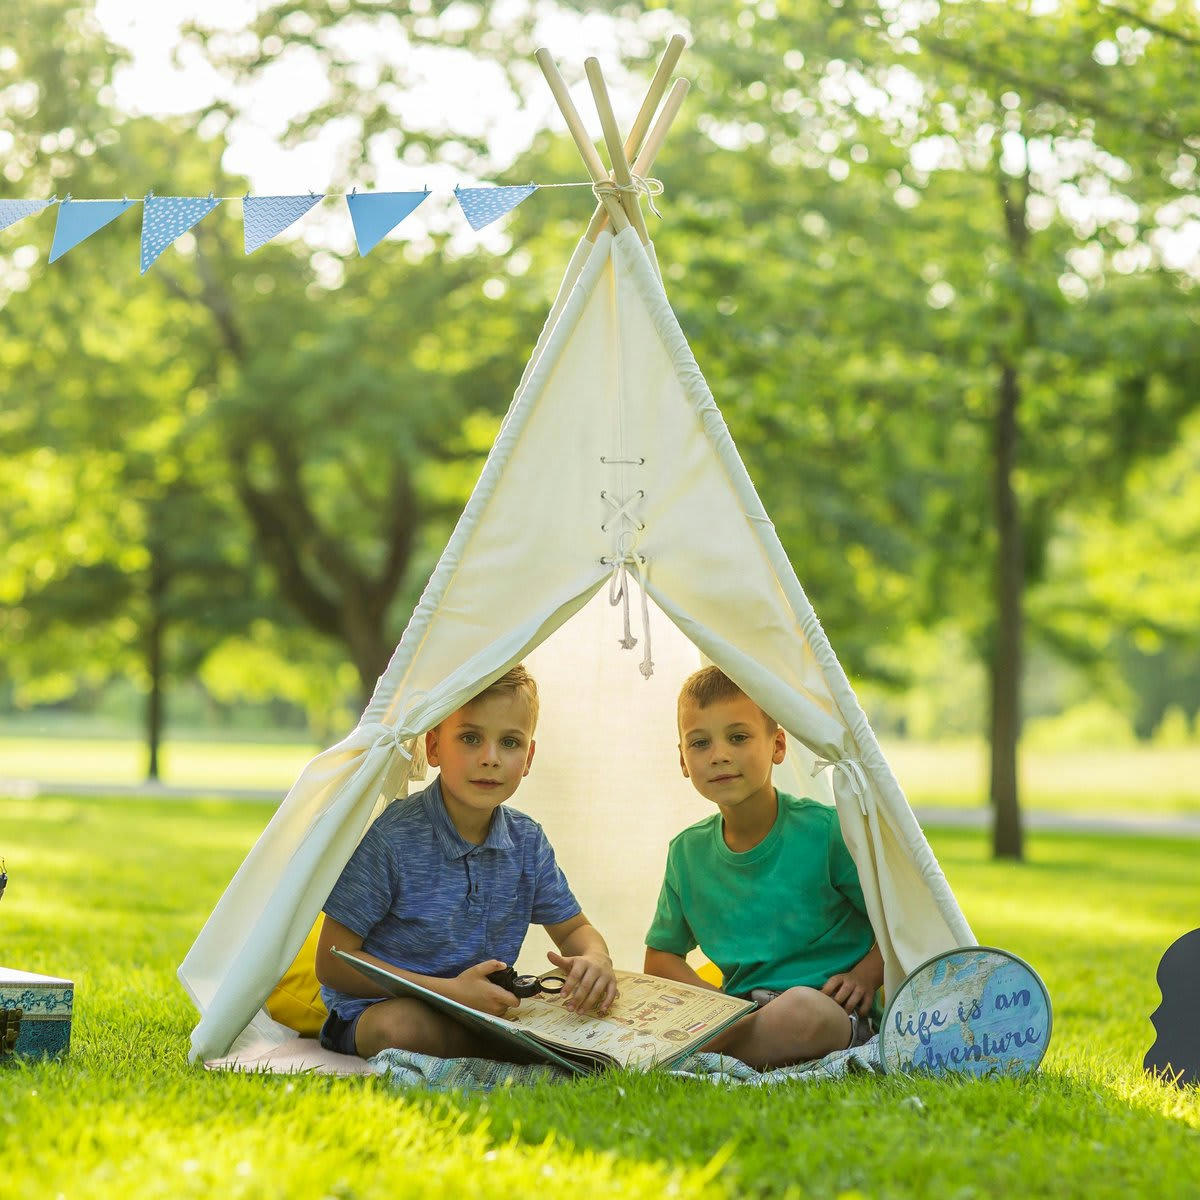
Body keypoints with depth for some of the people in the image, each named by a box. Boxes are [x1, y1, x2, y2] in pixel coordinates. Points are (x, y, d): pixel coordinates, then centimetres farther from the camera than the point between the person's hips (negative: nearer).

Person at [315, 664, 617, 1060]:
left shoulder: (527, 841, 0)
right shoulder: (390, 838, -18)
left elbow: (573, 928, 15)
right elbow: (332, 962, -18)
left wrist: (594, 960, -12)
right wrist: (451, 991, -25)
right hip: (379, 1008, -5)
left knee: (602, 1002, -14)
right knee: (399, 1026, -38)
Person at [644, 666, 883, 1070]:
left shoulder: (825, 831, -6)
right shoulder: (687, 852, 7)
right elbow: (660, 957, 17)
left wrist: (863, 977, -16)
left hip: (830, 1012, -3)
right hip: (742, 1014, 3)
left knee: (799, 1010, -40)